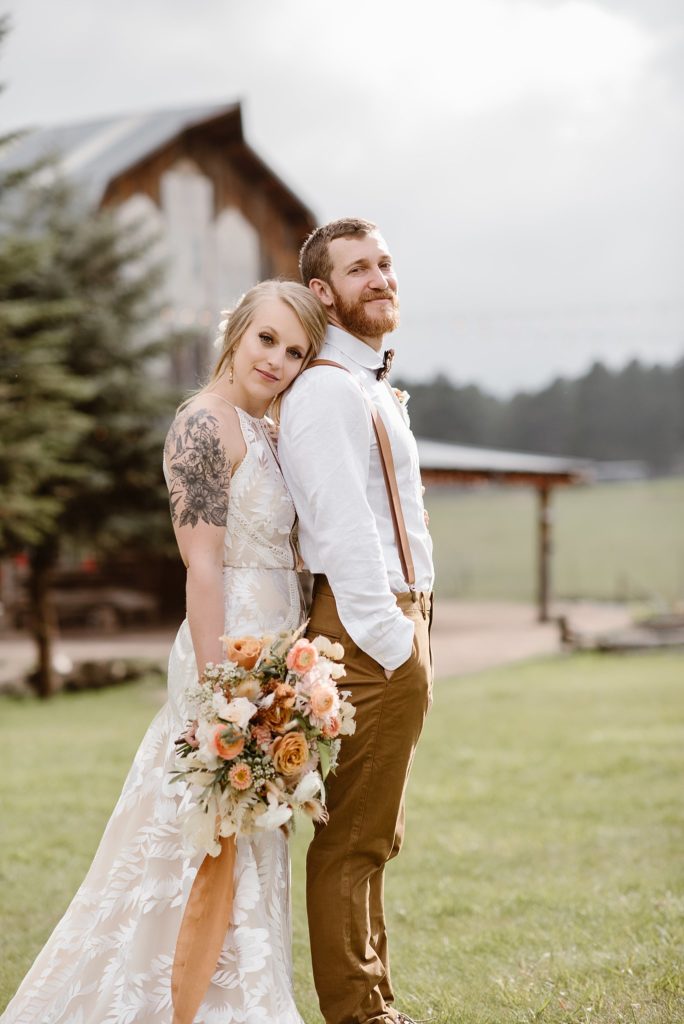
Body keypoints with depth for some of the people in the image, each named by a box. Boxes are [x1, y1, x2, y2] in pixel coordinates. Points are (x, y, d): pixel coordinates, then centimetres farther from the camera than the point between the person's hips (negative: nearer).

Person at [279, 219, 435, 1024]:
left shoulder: (373, 389, 20)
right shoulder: (327, 390, -13)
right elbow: (344, 528, -20)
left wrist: (413, 631, 15)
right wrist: (389, 641, -21)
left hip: (396, 625, 11)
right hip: (367, 632, -11)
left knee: (371, 838, 17)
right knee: (352, 840, -4)